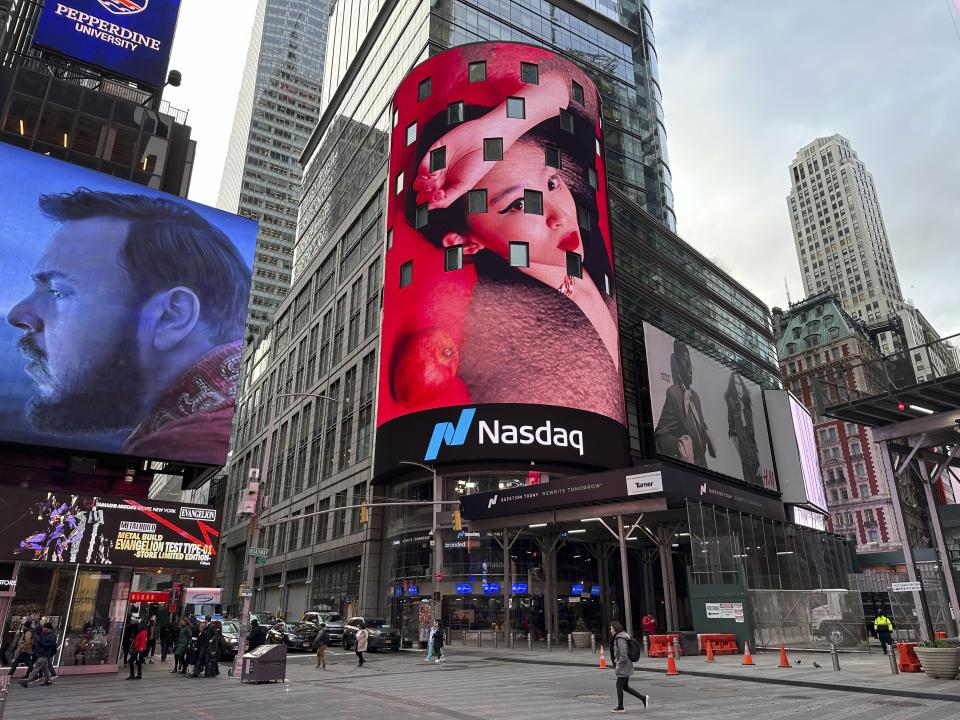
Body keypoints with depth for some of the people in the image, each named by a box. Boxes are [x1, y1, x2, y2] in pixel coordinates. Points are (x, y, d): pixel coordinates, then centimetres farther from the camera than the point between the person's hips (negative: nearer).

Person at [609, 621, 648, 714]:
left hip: (623, 666, -10)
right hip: (625, 666, 10)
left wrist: (618, 664, -16)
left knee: (619, 685, 1)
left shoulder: (620, 639, -19)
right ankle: (643, 698, 16)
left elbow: (623, 654, -25)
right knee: (625, 686, 14)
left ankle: (620, 707, 10)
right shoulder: (617, 638, 12)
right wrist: (616, 664, 18)